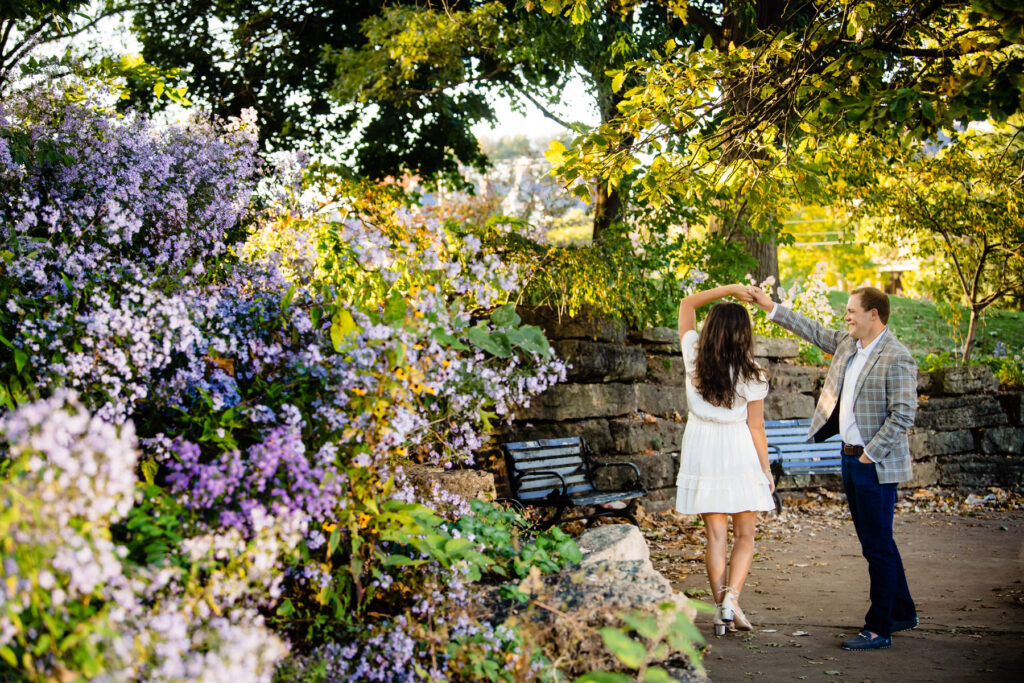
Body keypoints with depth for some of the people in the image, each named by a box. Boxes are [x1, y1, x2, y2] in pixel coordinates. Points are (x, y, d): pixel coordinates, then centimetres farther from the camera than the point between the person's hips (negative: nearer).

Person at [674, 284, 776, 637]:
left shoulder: (695, 359, -5)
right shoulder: (751, 376, -11)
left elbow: (687, 304, 9)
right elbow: (756, 428, -6)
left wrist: (730, 289, 7)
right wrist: (766, 469, 5)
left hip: (702, 454, 2)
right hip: (740, 456, -2)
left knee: (715, 536, 8)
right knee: (744, 537, 9)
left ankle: (721, 611, 6)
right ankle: (731, 597, -10)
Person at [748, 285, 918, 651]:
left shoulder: (897, 359, -17)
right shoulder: (846, 343, 9)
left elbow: (903, 414, -20)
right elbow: (812, 331, 22)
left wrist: (872, 453, -18)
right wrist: (771, 308, 21)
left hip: (876, 465, -9)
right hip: (851, 457, 9)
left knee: (877, 546, -3)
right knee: (873, 542, 17)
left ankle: (879, 629, 4)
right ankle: (902, 612, 31)